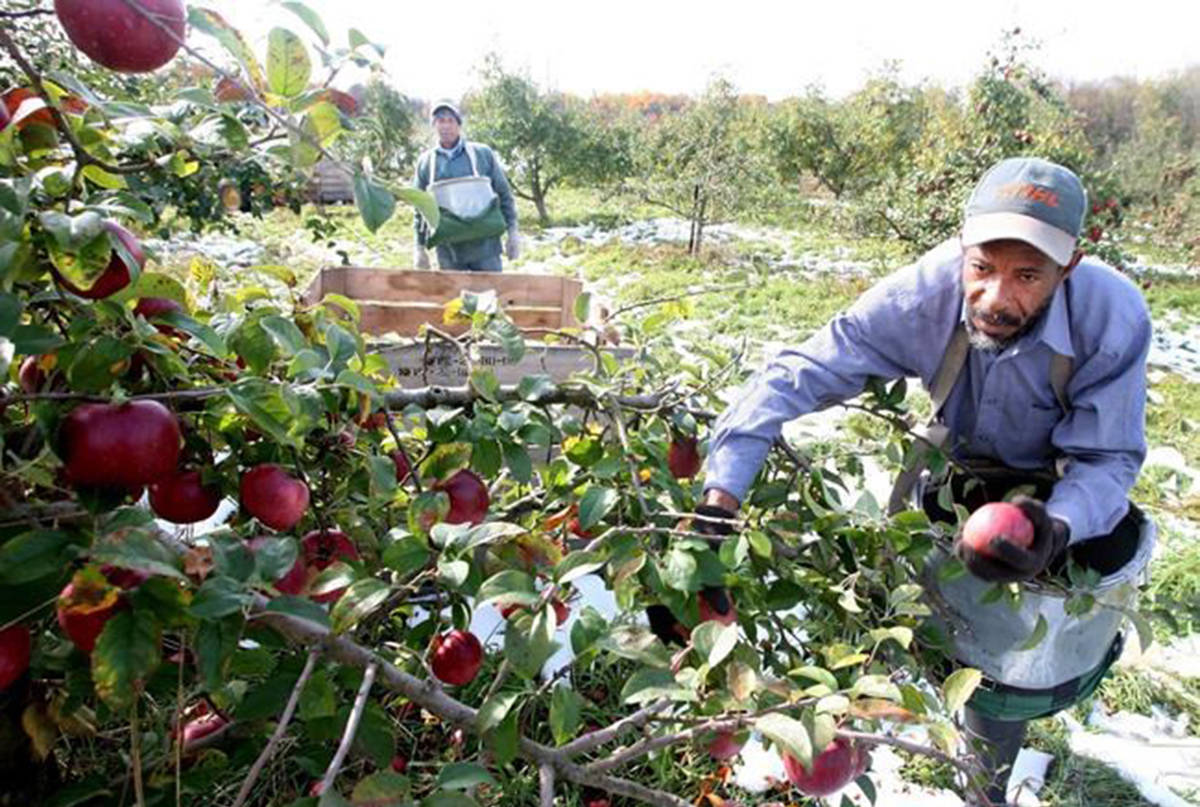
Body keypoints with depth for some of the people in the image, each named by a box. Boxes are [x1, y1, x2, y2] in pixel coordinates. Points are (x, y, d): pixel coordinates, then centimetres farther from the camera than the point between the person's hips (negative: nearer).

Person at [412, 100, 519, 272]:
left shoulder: (483, 153, 5)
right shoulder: (425, 162, 9)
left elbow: (504, 194, 8)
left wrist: (512, 232, 1)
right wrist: (420, 247, 9)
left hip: (484, 244, -1)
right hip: (447, 249, 1)